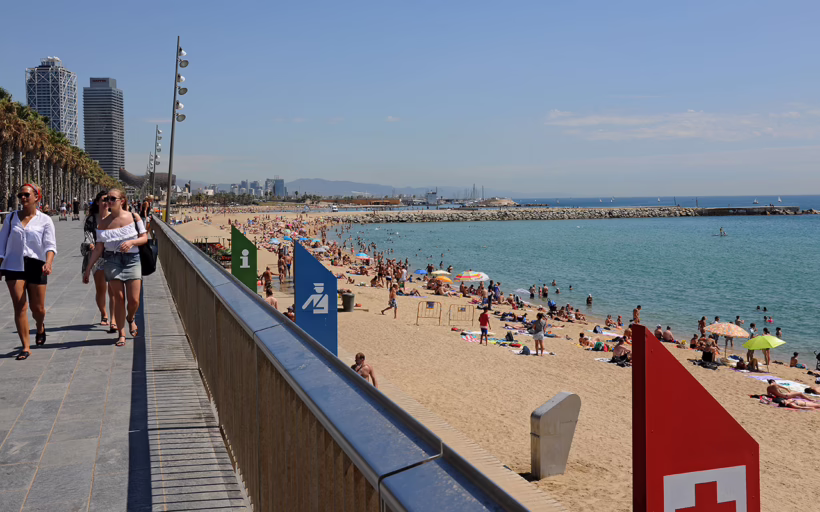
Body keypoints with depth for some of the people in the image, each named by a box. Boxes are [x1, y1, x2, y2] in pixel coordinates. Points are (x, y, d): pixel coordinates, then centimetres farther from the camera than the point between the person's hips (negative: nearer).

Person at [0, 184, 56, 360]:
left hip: (36, 266, -1)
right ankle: (26, 347, 0)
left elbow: (50, 245, -8)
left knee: (37, 308, 7)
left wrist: (48, 263, -26)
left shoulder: (45, 220, 0)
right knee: (19, 307, -6)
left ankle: (40, 327, 43)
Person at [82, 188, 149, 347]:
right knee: (119, 298, -2)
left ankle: (130, 318, 30)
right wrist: (88, 268, 3)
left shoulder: (134, 217, 2)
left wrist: (131, 242, -17)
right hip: (113, 261, 1)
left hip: (132, 259, 0)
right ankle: (121, 334, 9)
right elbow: (98, 248, 6)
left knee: (134, 300, -5)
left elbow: (144, 238, 3)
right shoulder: (103, 223, 4)